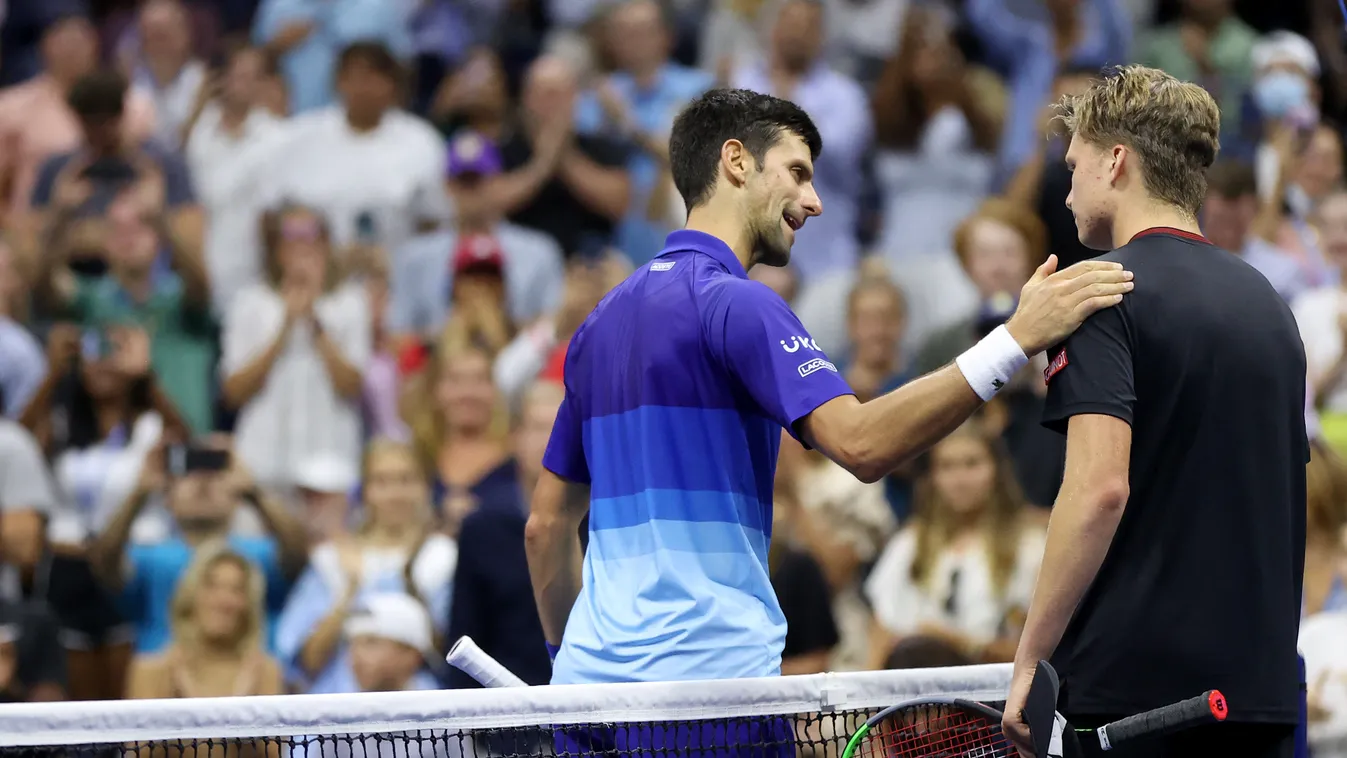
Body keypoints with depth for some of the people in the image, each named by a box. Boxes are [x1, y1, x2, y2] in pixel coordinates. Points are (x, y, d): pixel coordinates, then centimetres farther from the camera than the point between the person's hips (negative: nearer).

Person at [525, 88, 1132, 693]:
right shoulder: (734, 302, -9)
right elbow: (859, 444, -23)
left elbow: (546, 524, 22)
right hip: (704, 678, -9)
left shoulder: (604, 319, 19)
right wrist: (1015, 340, -26)